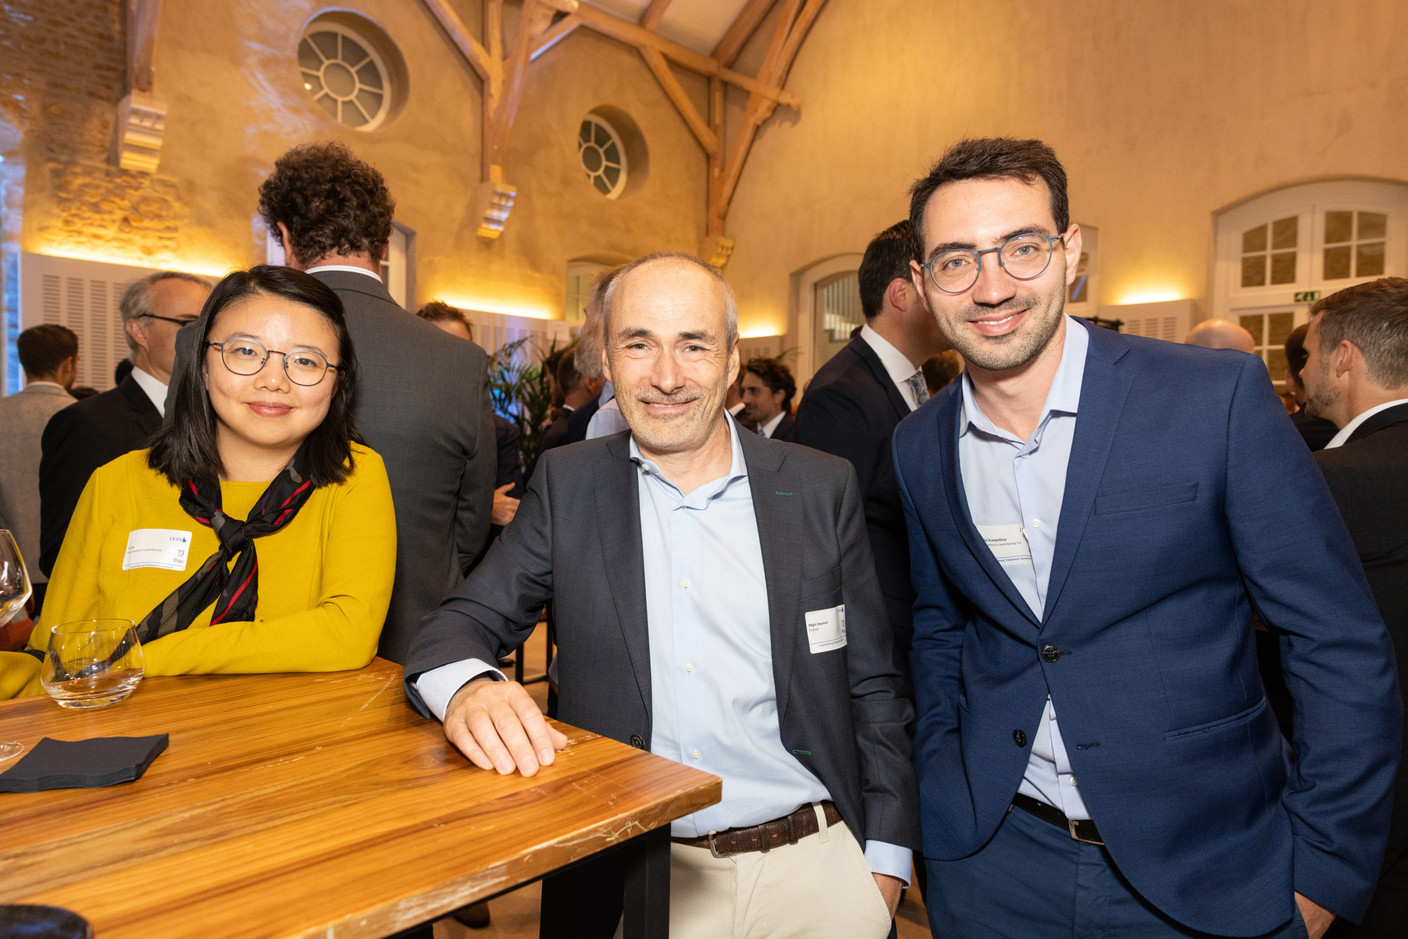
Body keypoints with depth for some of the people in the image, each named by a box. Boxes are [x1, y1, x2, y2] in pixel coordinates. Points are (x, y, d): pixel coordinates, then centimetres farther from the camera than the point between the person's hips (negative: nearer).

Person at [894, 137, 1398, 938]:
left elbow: (1340, 645, -9)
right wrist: (943, 795, 4)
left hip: (1206, 871, -2)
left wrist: (1324, 870, -7)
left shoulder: (1220, 397, -14)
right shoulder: (920, 447, -3)